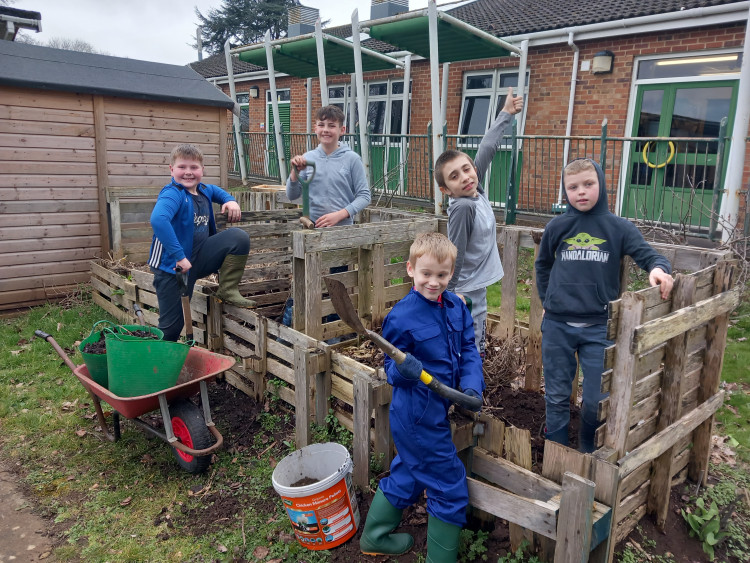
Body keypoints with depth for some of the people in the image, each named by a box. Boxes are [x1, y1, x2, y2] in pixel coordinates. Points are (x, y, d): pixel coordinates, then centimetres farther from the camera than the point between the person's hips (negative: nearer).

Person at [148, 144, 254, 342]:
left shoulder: (204, 190, 4)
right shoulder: (172, 194, -19)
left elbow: (216, 191, 31)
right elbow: (158, 220, -39)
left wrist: (230, 200, 8)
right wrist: (179, 256, -39)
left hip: (200, 258, 6)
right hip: (172, 266, -6)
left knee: (239, 237, -11)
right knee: (172, 326, -2)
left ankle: (228, 291, -1)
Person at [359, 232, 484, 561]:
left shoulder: (456, 307, -1)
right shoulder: (402, 317, -19)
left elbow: (468, 350, 2)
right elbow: (392, 368, -13)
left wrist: (472, 385, -13)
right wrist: (403, 370, -35)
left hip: (436, 410, 8)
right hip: (420, 417, -8)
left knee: (408, 474, 25)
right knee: (450, 487, 3)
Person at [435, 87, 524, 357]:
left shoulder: (476, 191, -2)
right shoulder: (463, 207, -23)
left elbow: (487, 148, 6)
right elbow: (455, 254, -21)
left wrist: (505, 114, 13)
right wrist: (452, 292, -17)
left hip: (477, 287, 9)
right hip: (465, 291, -8)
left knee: (476, 346, 19)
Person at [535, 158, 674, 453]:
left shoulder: (619, 227, -2)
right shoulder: (557, 226, 3)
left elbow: (648, 255, -4)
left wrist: (659, 268, -27)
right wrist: (547, 299, 8)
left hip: (598, 328, -1)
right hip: (557, 326, 1)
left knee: (596, 401, 6)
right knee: (557, 397, 12)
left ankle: (587, 455, 30)